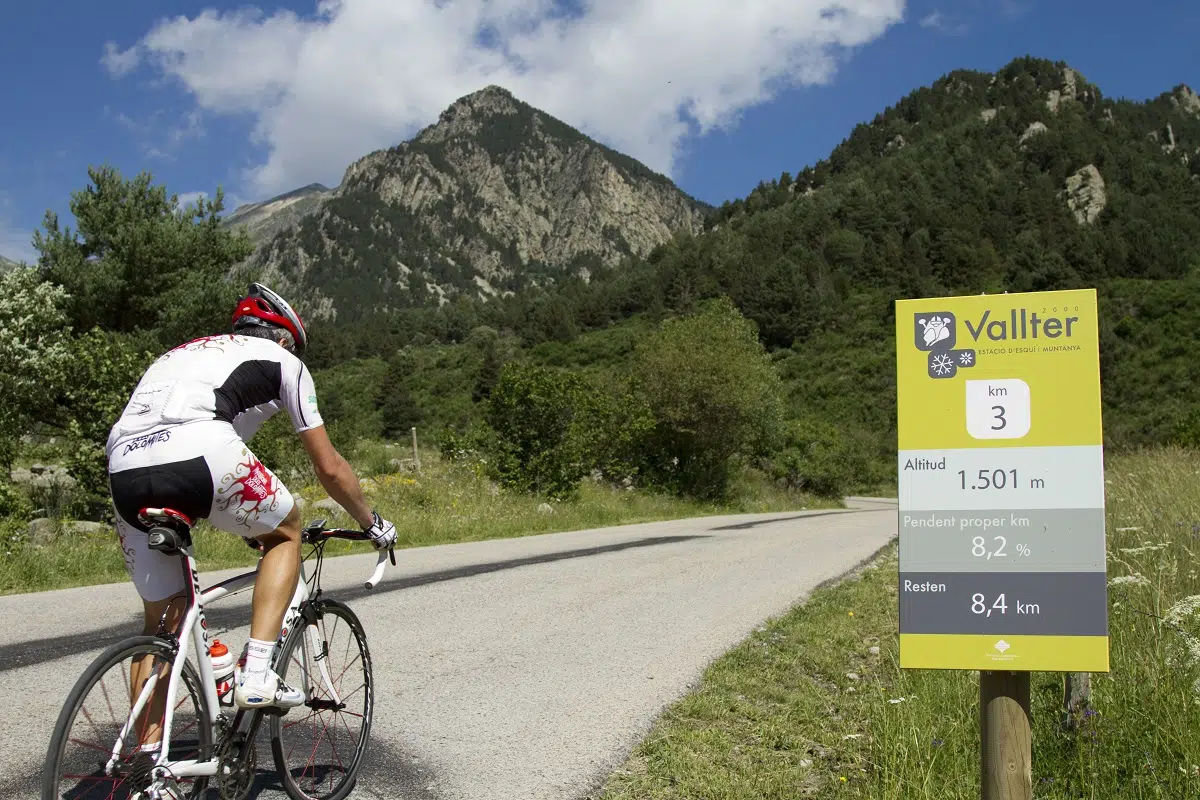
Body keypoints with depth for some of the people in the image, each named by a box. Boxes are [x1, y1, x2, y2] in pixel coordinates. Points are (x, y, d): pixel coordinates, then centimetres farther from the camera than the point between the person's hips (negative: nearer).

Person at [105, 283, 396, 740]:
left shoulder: (182, 353, 39)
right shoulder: (282, 361, 23)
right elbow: (328, 467, 23)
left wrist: (248, 524, 56)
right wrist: (372, 523, 39)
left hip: (123, 472, 6)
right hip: (197, 452, -6)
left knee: (162, 619, 22)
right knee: (285, 533, 22)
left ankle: (147, 754, 23)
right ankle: (257, 672, 10)